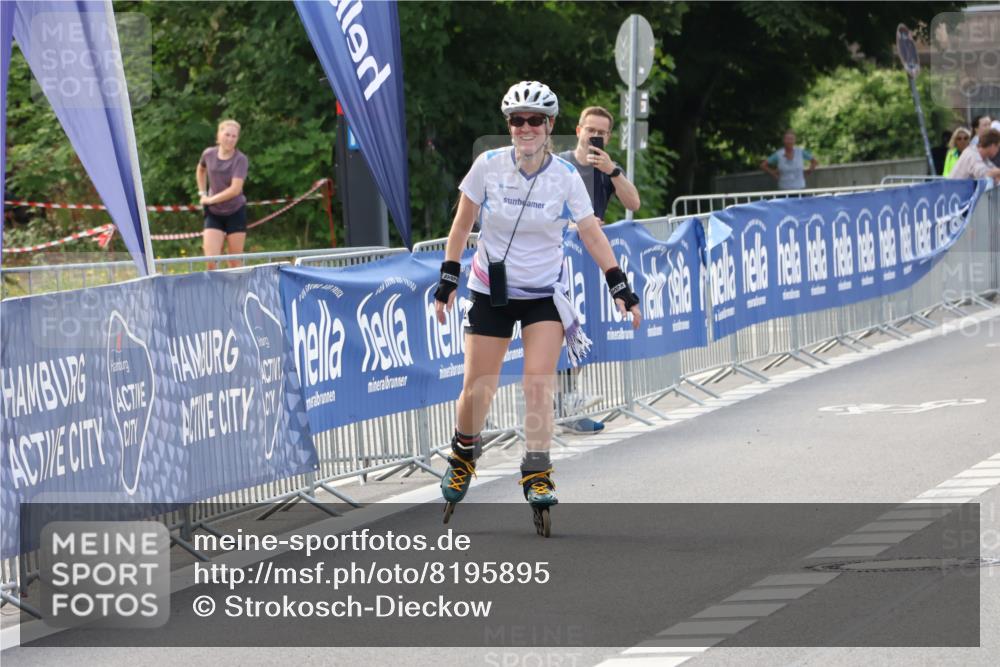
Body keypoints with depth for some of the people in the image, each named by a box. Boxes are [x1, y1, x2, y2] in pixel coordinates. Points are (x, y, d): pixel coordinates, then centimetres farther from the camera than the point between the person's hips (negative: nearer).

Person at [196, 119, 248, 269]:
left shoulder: (240, 160, -13)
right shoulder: (209, 154, -1)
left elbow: (235, 189, -22)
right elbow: (200, 170, 23)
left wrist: (210, 199, -14)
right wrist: (202, 193, 12)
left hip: (235, 213, -2)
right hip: (213, 213, 2)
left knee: (235, 264, 3)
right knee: (211, 262, -10)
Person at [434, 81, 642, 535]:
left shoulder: (564, 177, -8)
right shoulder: (488, 166, -8)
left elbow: (591, 234, -4)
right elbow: (462, 224, 2)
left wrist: (620, 287, -11)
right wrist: (448, 279, -1)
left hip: (544, 293, 0)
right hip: (491, 291, 0)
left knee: (538, 383, -15)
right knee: (477, 389, 0)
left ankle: (537, 475, -9)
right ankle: (463, 455, 28)